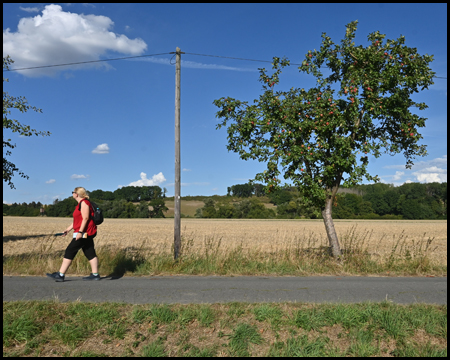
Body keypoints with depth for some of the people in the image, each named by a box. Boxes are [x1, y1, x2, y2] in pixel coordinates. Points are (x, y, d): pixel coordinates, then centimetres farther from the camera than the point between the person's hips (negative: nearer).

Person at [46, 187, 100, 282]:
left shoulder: (84, 202, -12)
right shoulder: (81, 203, 19)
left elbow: (85, 218, -20)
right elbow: (77, 220, 24)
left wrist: (80, 232, -23)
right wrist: (68, 229, 22)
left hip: (84, 233, -10)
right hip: (87, 233, 10)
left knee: (69, 251, -5)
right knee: (90, 253, 9)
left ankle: (60, 275, 0)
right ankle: (95, 274, 11)